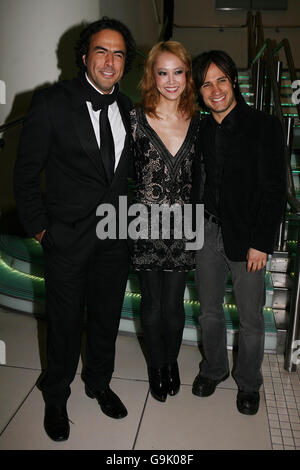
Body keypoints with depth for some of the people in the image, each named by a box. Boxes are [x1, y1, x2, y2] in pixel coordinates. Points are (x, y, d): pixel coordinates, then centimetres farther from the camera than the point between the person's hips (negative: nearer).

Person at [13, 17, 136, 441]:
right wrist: (38, 227, -7)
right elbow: (25, 173, -6)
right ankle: (56, 398, 38)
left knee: (107, 318, 19)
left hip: (116, 236, 5)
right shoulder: (51, 103, -9)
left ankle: (99, 383, 45)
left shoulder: (127, 108, 6)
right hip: (68, 238, -4)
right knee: (66, 324, 12)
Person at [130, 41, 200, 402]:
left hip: (181, 228, 2)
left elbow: (199, 176, 10)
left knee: (174, 305, 11)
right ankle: (155, 366, 37)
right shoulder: (135, 119, -6)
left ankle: (172, 362, 38)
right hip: (146, 226, -1)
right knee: (151, 305, 11)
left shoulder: (197, 122, 3)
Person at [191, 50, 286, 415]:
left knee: (251, 319, 10)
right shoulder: (200, 130, 6)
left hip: (246, 238, -4)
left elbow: (274, 190, -10)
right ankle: (213, 368, 42)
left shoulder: (264, 127, -8)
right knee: (209, 311, 18)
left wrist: (260, 243, -14)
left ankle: (248, 383, 35)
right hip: (207, 233, 4)